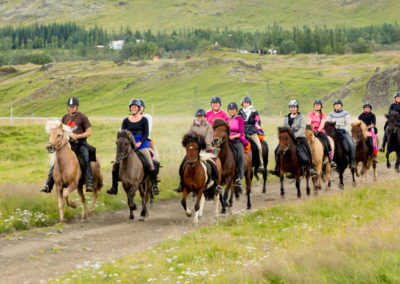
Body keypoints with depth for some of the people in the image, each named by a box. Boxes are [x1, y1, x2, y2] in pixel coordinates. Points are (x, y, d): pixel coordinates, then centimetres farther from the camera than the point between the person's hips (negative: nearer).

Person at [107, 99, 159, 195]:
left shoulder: (144, 120, 5)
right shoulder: (126, 121, 12)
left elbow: (146, 134, -2)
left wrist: (139, 143, -18)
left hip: (141, 143, -2)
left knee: (150, 163, -20)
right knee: (116, 163, -8)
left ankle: (154, 184, -5)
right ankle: (114, 188, 1)